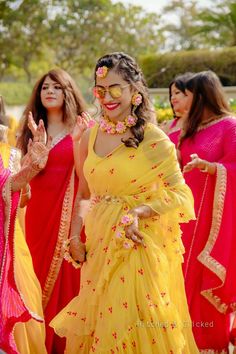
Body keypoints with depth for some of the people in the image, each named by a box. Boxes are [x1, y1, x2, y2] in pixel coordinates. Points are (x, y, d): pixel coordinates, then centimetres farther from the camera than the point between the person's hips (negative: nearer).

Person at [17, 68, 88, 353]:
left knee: (71, 277, -2)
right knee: (46, 277, 9)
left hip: (71, 213, -3)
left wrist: (78, 140, -20)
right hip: (40, 214, 3)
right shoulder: (32, 129, 10)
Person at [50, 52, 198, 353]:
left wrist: (138, 213, -25)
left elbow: (181, 195, -13)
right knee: (93, 326, 13)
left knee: (135, 328, 1)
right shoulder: (90, 136, 6)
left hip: (138, 247, -5)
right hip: (99, 247, 5)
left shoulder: (153, 139, -10)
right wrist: (74, 237, 5)